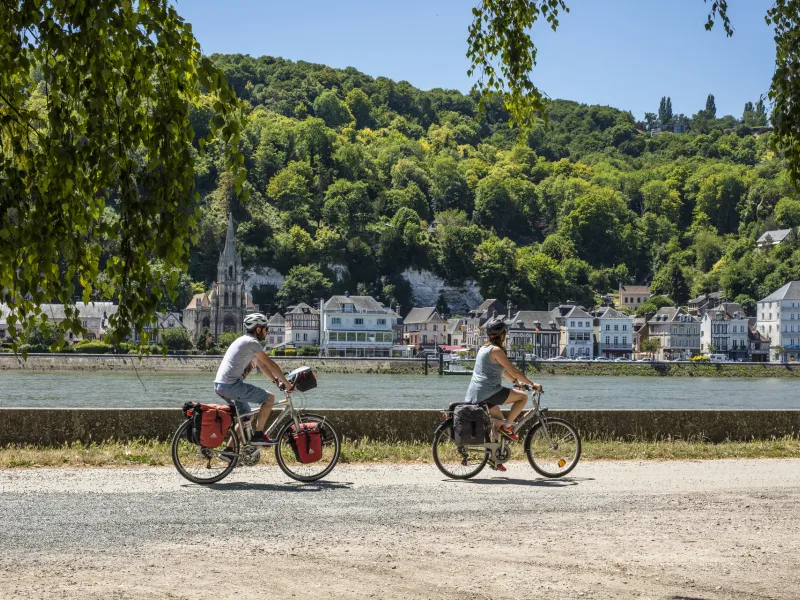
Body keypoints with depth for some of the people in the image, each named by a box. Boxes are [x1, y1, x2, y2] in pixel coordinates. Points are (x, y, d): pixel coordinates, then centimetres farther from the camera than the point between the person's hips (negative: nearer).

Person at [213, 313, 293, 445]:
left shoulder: (243, 340, 22)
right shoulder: (252, 342, -9)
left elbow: (261, 365, 26)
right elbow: (270, 364, -9)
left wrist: (276, 381, 21)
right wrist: (286, 383, -2)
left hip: (219, 385, 10)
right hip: (231, 385, -10)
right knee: (269, 397, -4)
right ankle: (258, 435, -4)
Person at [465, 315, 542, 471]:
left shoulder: (484, 348, 18)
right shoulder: (496, 350, -11)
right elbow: (514, 371, -12)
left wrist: (516, 381, 28)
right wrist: (532, 384, -5)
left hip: (475, 395, 9)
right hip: (488, 392, -9)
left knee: (499, 422, 20)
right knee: (522, 397, -2)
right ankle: (507, 426, -3)